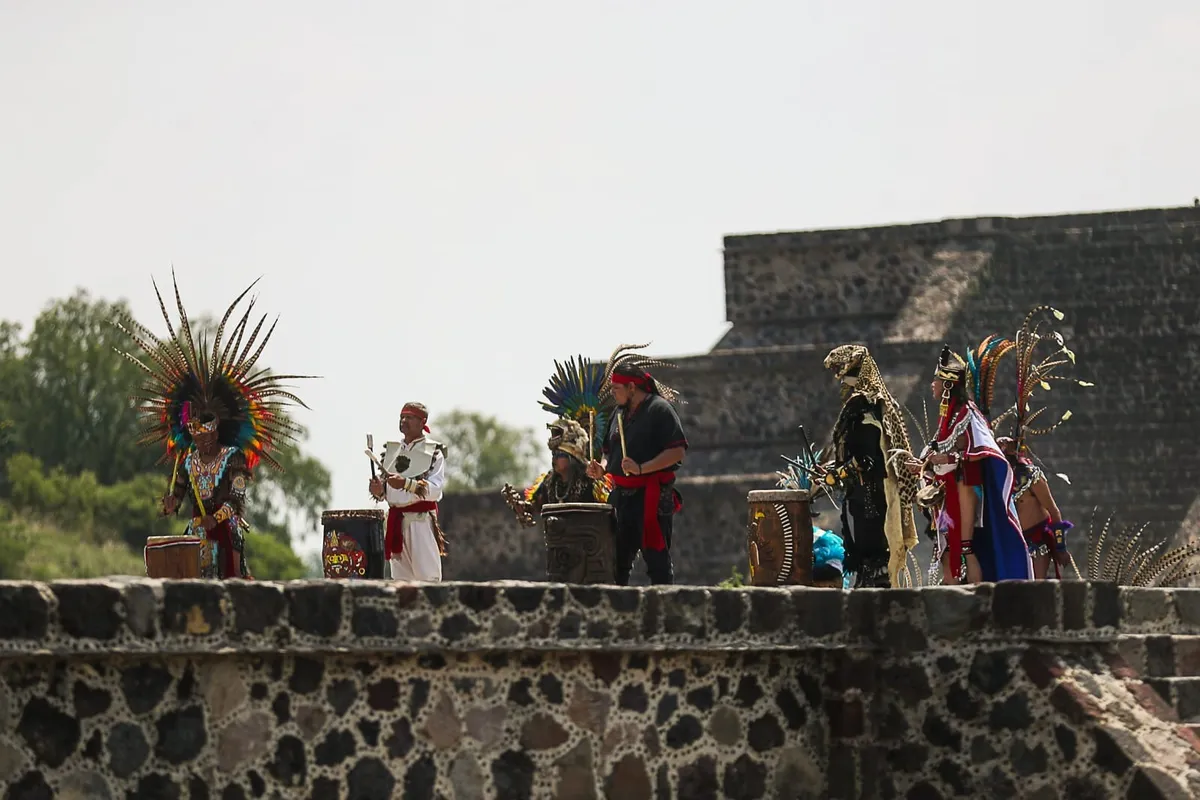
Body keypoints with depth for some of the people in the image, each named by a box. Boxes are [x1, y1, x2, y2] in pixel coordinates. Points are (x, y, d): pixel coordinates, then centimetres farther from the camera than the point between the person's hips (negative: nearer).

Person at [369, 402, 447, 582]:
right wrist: (379, 490, -3)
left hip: (421, 520, -6)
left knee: (426, 575, -10)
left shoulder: (433, 451, -4)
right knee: (400, 577, 8)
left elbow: (436, 489, -15)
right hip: (396, 521, 6)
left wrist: (406, 484, -29)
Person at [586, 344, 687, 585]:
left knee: (656, 560, -6)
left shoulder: (659, 409, -10)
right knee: (617, 560, 11)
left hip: (651, 496, -8)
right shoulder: (619, 412, 15)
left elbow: (678, 451, -17)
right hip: (621, 496, 8)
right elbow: (610, 451, 25)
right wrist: (602, 469, 3)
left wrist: (641, 469, -25)